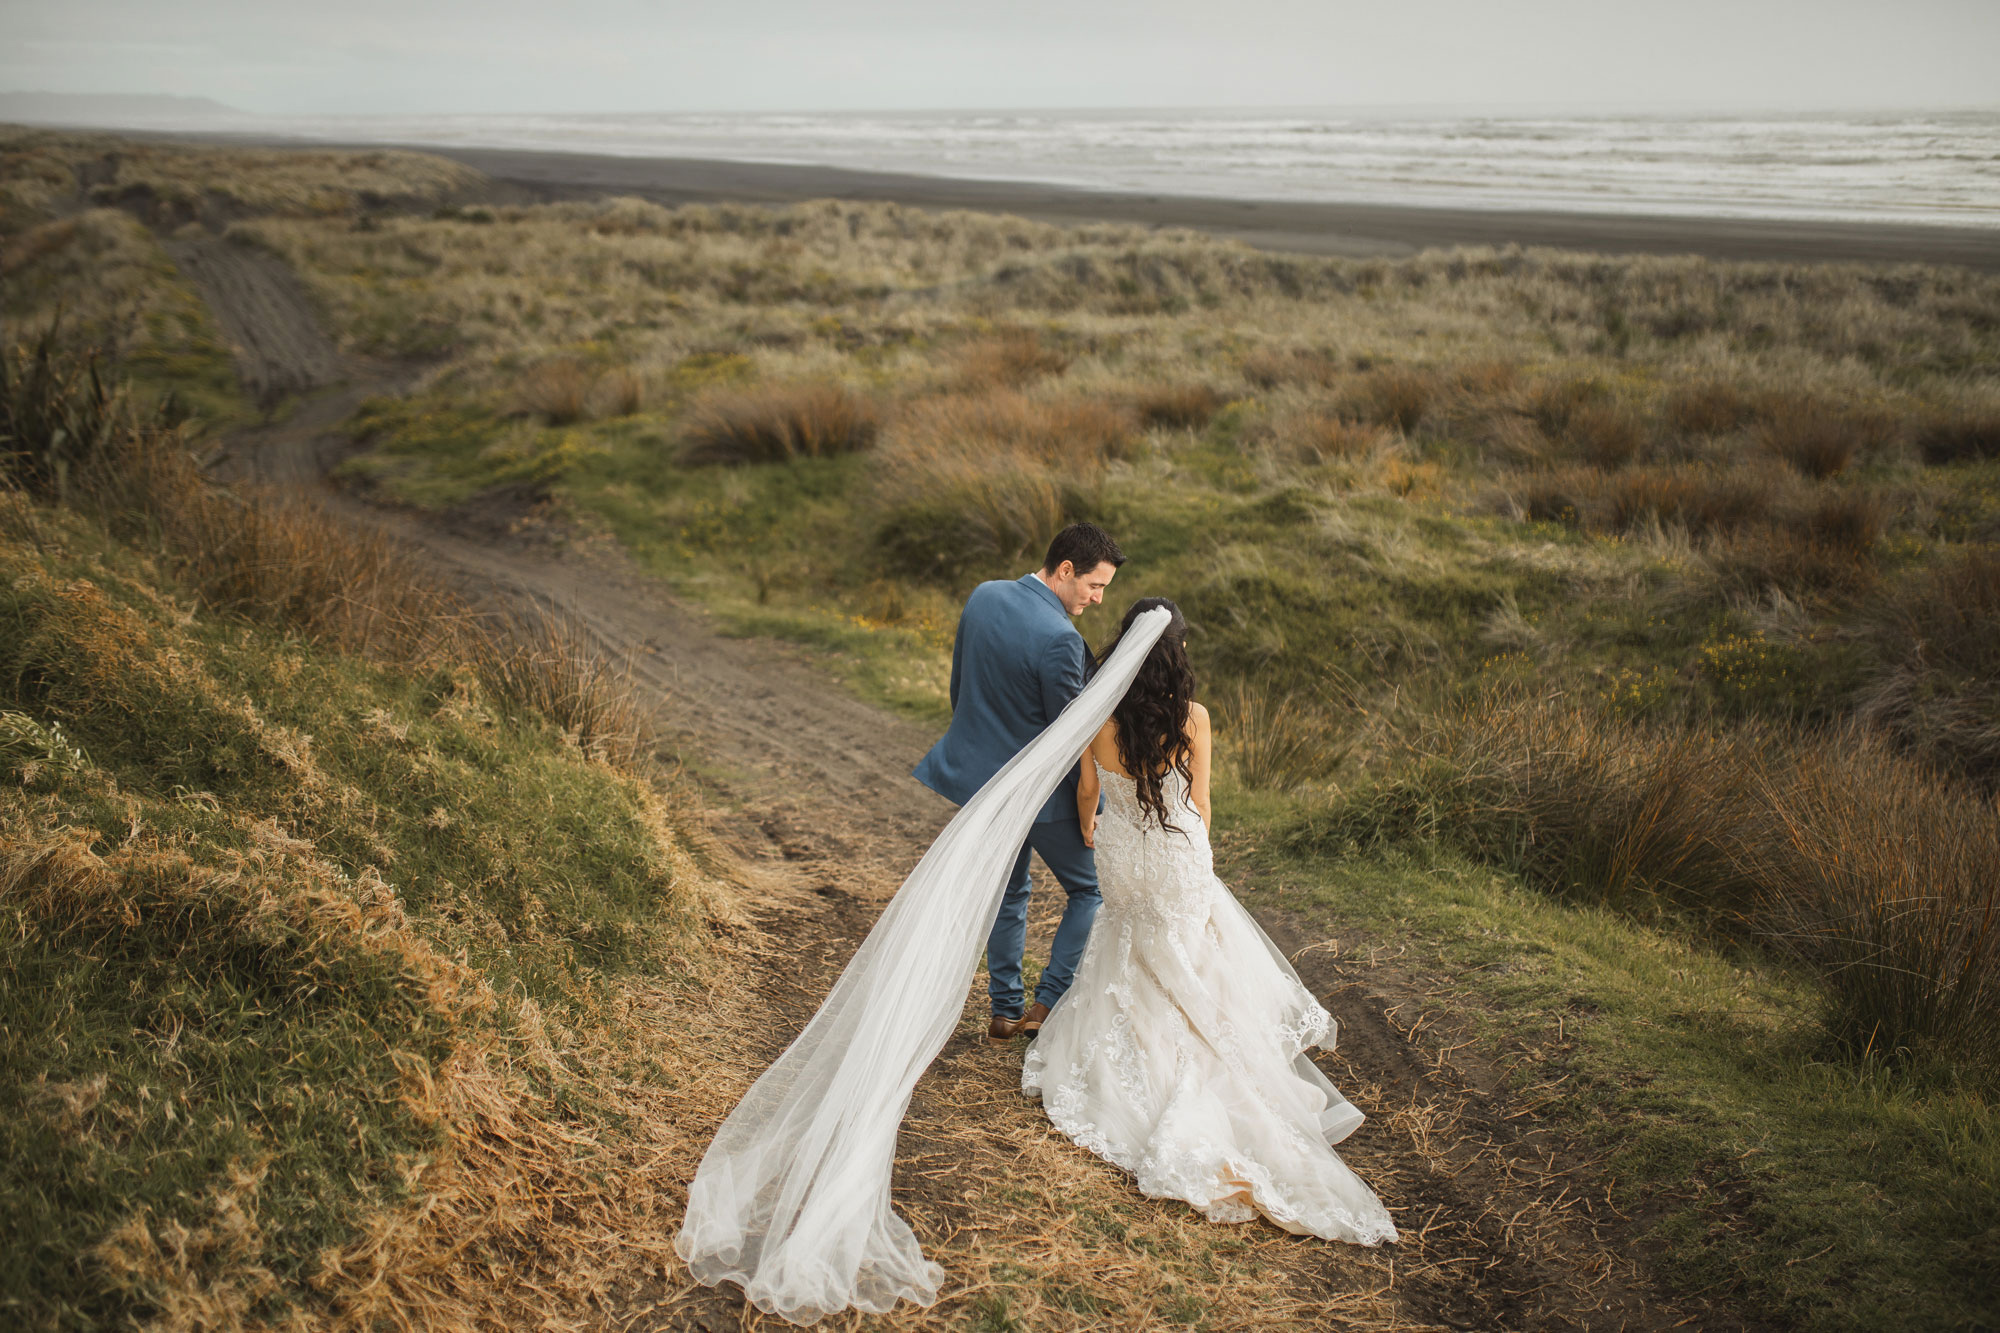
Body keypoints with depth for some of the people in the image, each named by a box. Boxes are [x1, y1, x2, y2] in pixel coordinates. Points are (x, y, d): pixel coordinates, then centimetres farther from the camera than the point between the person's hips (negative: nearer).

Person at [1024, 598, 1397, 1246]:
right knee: (1186, 967, 17)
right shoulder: (1192, 718, -19)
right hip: (1179, 860, -2)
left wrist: (1087, 828, 27)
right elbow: (1199, 801, -6)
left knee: (1134, 958, 27)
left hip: (1120, 855, 2)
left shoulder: (1099, 717, -14)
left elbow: (1087, 789, 3)